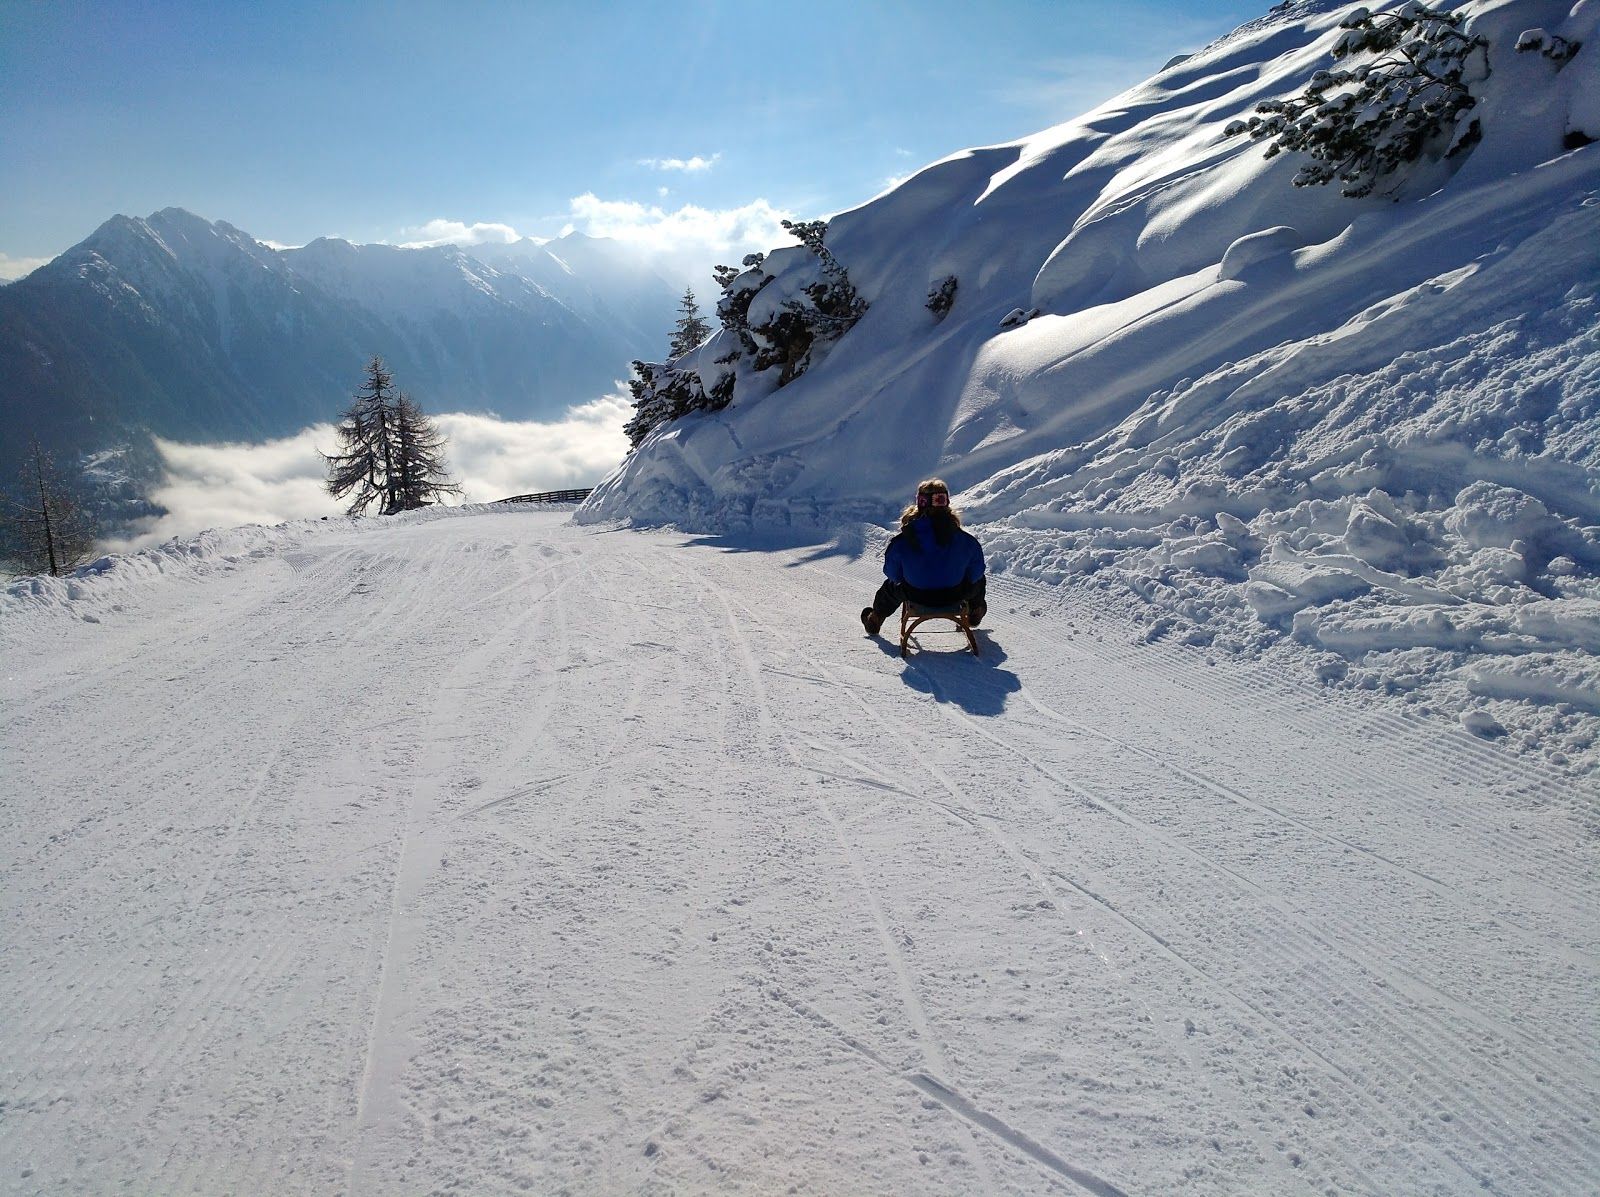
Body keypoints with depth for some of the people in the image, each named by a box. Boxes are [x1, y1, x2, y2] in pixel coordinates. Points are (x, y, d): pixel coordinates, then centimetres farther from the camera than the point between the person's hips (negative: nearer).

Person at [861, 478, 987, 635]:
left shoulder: (900, 543, -20)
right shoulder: (966, 541, -20)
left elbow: (893, 575, -6)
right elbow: (975, 573, -7)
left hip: (916, 597, 1)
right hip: (954, 597, 0)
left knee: (891, 586, 36)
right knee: (979, 580, 33)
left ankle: (874, 620, 58)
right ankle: (975, 613, 59)